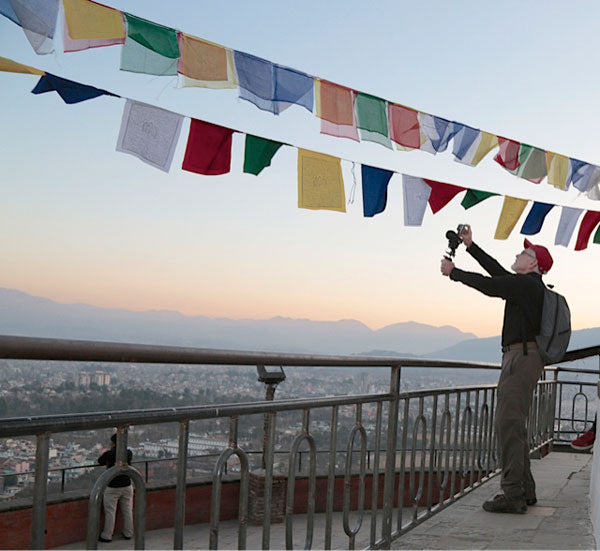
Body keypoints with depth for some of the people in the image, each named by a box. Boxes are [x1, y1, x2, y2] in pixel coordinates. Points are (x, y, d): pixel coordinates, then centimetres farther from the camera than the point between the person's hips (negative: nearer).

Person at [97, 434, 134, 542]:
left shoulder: (109, 454, -17)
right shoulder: (128, 453, -6)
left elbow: (100, 461, 1)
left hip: (112, 488, -4)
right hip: (127, 486, 4)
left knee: (110, 512, 4)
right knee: (127, 511, 14)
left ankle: (107, 536, 11)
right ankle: (128, 533, 23)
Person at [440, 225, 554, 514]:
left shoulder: (526, 285, -11)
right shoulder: (528, 285, 18)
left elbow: (488, 285, -10)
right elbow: (497, 272, 25)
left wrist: (453, 272, 4)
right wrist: (471, 246, 28)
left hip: (521, 356, -11)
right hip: (525, 357, 11)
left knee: (508, 424, -11)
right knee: (514, 426, 14)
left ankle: (512, 495, -12)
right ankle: (525, 491, 18)